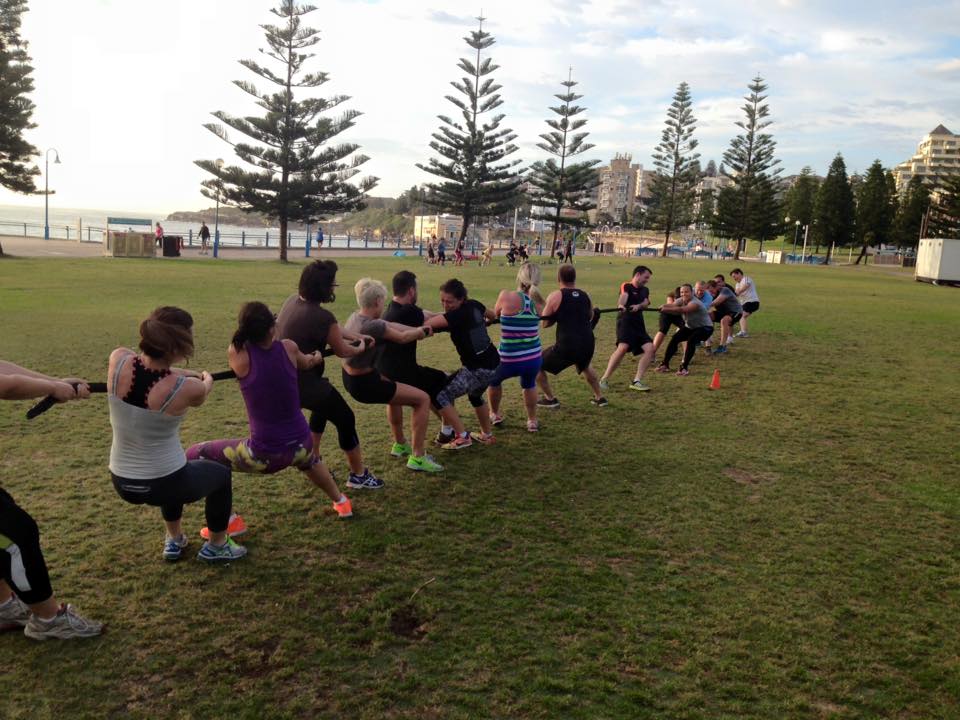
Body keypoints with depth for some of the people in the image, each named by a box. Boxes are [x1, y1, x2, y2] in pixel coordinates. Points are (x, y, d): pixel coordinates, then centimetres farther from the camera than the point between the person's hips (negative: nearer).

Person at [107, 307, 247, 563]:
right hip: (163, 484, -5)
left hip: (122, 484, 5)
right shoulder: (187, 388, -25)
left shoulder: (118, 360, -17)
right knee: (221, 474, 27)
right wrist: (207, 380, 25)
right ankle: (216, 546, 40)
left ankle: (174, 540, 52)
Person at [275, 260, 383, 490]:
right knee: (345, 419, 8)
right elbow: (342, 351, -8)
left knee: (323, 407, 33)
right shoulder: (321, 316, -25)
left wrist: (355, 336, 18)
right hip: (304, 383, -9)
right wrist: (360, 348, 13)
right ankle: (359, 476, 20)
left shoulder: (292, 300, 1)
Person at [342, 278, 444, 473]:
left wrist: (417, 330, 5)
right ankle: (417, 458, 3)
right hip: (364, 384, -10)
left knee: (395, 388, 35)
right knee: (423, 399, -2)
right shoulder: (373, 325, -26)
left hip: (351, 378, 10)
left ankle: (400, 444, 43)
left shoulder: (355, 317, 1)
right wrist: (420, 331, 10)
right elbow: (402, 337, -10)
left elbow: (391, 326, 7)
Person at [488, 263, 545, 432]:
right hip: (534, 359, 3)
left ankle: (494, 415, 43)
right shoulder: (537, 302, -2)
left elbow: (495, 313, 6)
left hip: (509, 361, -3)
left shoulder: (507, 296, -12)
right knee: (529, 385, 35)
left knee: (493, 379, 31)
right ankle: (532, 421, 37)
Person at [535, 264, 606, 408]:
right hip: (588, 345, 6)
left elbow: (545, 323, 0)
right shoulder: (585, 296, 10)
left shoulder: (555, 296, -4)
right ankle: (599, 398, 40)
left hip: (566, 346, -6)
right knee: (585, 366, 40)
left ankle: (550, 399, 18)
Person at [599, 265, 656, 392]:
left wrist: (638, 306, -25)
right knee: (623, 347, -26)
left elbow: (645, 303, -1)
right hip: (625, 322, -7)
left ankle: (637, 381, -5)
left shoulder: (645, 290, 19)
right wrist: (620, 305, -49)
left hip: (639, 324, 8)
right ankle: (604, 379, -18)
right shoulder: (626, 286, -2)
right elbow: (623, 296, -26)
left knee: (649, 348, -8)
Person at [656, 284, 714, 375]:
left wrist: (666, 309, -61)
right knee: (674, 339, -9)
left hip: (705, 327, -7)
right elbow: (673, 305, -29)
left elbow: (682, 309, -48)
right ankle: (665, 364, -1)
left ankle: (684, 367, -25)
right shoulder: (681, 300, -8)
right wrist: (664, 306, -53)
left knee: (691, 340, -32)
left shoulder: (695, 303, -30)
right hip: (690, 327, 8)